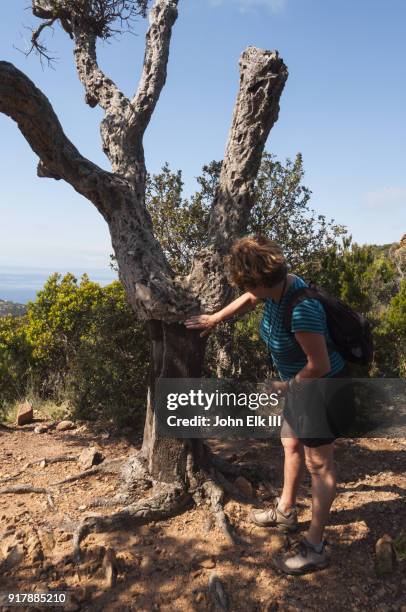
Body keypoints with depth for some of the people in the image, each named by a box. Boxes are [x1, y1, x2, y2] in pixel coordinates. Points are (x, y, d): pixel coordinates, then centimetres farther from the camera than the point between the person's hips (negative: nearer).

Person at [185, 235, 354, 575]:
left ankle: (315, 547, 20)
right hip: (300, 385, 9)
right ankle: (286, 512, 43)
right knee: (292, 446, 22)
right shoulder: (276, 286, -8)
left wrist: (286, 386, -11)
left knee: (319, 464, 4)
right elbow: (248, 301, 14)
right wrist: (214, 319, 25)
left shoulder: (301, 309, -36)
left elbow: (319, 366, -28)